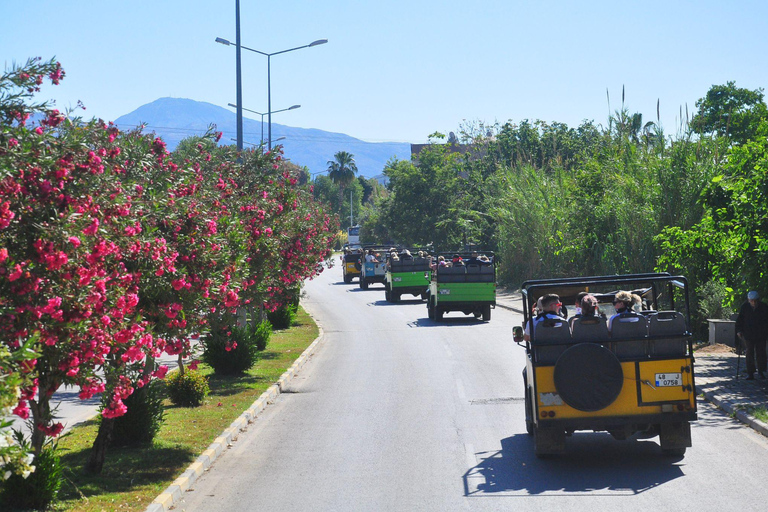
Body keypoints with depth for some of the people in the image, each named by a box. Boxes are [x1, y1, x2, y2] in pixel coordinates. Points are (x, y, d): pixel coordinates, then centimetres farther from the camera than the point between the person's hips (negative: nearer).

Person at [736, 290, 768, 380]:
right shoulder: (745, 307, -2)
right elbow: (740, 320, 6)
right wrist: (739, 331, -2)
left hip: (761, 335, 0)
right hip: (748, 335, 0)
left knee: (761, 353, 2)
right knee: (750, 353, -1)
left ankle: (761, 371, 17)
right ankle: (750, 373, 3)